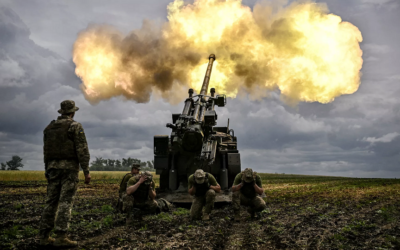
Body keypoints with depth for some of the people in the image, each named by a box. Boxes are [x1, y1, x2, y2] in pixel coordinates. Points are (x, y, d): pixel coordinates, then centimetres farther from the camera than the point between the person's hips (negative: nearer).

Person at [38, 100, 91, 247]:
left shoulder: (49, 128, 14)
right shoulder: (75, 126, -5)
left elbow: (46, 151, 16)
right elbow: (82, 150, -12)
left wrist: (47, 171, 22)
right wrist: (86, 171, -11)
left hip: (53, 167, 6)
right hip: (69, 167, -6)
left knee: (51, 201, 8)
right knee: (66, 202, -7)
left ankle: (44, 236, 8)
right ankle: (61, 237, -11)